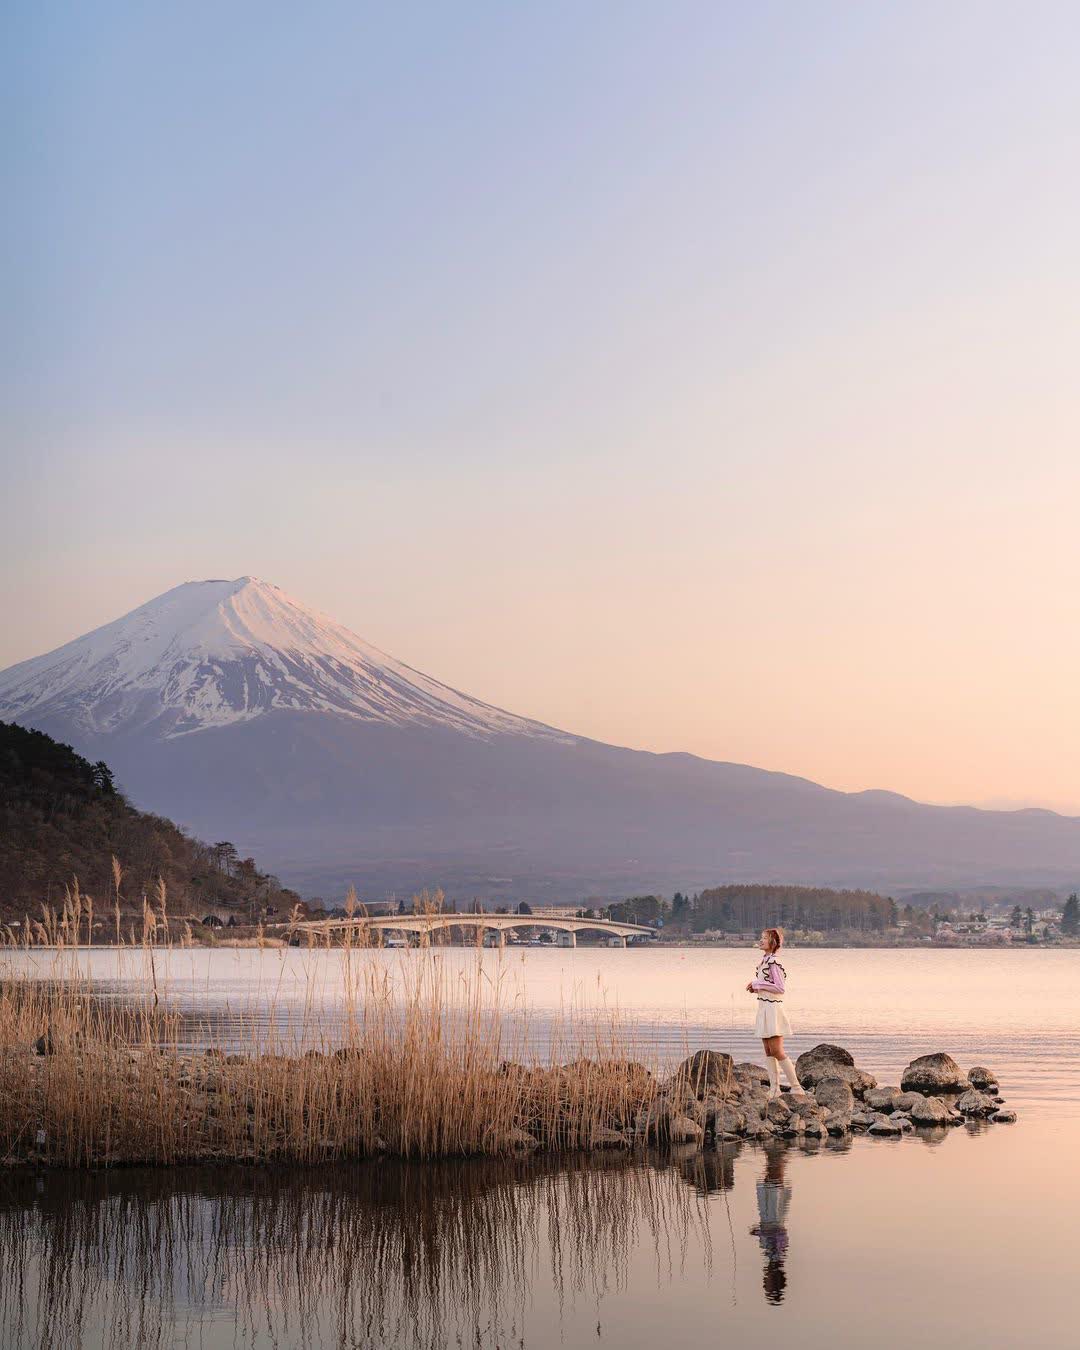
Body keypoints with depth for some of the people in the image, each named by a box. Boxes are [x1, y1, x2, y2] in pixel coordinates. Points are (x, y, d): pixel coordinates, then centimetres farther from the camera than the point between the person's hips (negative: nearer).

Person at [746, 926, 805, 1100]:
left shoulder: (773, 962, -16)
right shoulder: (764, 961, 12)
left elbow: (779, 988, -19)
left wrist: (758, 984, -16)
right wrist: (756, 988, 5)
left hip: (773, 1008, -10)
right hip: (764, 1008, 10)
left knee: (777, 1051, -7)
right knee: (768, 1052, 10)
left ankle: (797, 1088, -1)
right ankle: (774, 1090, 13)